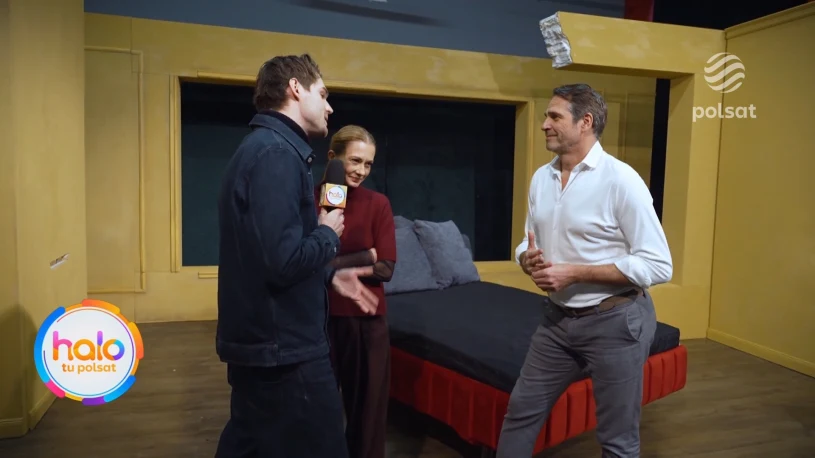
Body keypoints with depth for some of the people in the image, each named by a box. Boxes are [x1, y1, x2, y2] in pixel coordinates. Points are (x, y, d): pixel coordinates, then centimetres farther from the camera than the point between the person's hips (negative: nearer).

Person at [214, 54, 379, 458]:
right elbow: (284, 261, -27)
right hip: (283, 347, -10)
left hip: (257, 340, 10)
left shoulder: (260, 147, 13)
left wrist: (330, 275, 14)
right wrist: (328, 233, -9)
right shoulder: (278, 153, -19)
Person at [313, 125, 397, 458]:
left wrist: (329, 263, -15)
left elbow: (385, 268, -8)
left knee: (366, 401, 12)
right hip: (318, 316, 0)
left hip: (366, 319, 0)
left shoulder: (377, 203, -4)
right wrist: (364, 258, -14)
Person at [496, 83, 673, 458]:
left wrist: (573, 273, -22)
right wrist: (529, 261, -9)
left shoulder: (621, 180, -16)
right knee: (520, 411, 14)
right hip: (558, 317, 6)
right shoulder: (541, 178, 5)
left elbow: (658, 266, -18)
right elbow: (527, 244, 16)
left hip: (616, 321, -6)